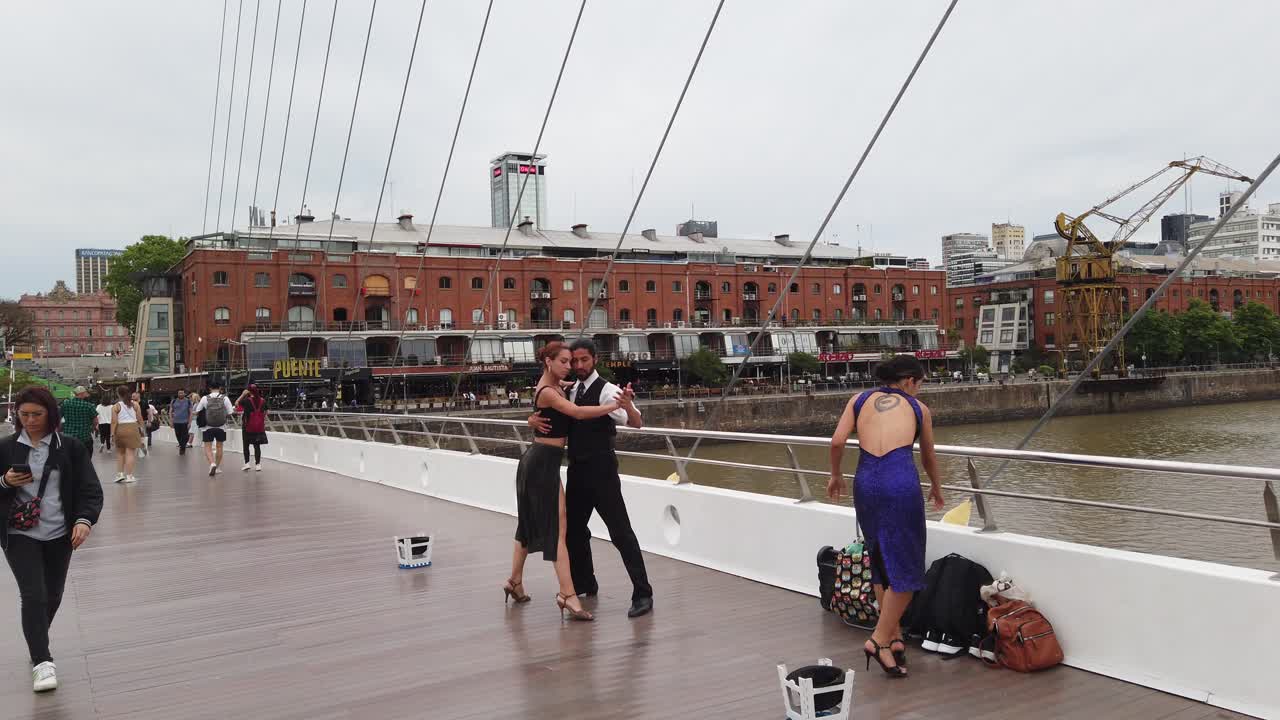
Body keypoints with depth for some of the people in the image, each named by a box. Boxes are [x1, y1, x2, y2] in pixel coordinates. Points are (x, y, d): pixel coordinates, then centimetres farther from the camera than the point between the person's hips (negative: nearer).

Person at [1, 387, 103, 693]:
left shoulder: (71, 447, -2)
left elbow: (90, 488, -5)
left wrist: (84, 519, -21)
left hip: (59, 534, 1)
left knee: (52, 596, 13)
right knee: (33, 595, -12)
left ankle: (37, 645, 39)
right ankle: (42, 662, -6)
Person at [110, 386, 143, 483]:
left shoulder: (116, 406, -1)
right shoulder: (135, 405, 3)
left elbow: (114, 422, -5)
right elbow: (140, 419, 3)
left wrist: (112, 434, -2)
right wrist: (141, 430, 15)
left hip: (120, 430, 0)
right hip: (133, 429, 0)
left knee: (120, 452, 17)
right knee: (130, 453, 0)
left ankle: (120, 473, 13)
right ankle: (129, 475, -1)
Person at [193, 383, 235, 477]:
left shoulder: (205, 398, -5)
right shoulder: (225, 398, -6)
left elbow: (197, 413, -1)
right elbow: (229, 414, -5)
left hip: (208, 427, -1)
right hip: (221, 428, 1)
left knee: (208, 447, 5)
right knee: (219, 447, 15)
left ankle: (212, 463, -18)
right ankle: (216, 468, 22)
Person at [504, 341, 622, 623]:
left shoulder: (554, 387, 12)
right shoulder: (547, 392, -18)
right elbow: (579, 413, -30)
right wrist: (616, 404, -28)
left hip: (538, 462, 10)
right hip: (543, 463, -10)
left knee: (530, 524, 19)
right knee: (559, 529, -12)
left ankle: (515, 582, 30)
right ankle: (567, 595, -14)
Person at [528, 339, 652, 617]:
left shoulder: (606, 390, -13)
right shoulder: (569, 392, 10)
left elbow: (636, 423, -24)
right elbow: (545, 413, 14)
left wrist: (628, 405, -47)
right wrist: (534, 420, -11)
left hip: (601, 471, -8)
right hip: (577, 470, 8)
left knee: (620, 531, -7)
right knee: (573, 527, 18)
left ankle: (642, 594, 0)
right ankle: (583, 583, 37)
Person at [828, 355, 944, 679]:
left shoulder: (860, 400, 18)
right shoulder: (919, 408, 17)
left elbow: (837, 441, 4)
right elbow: (928, 457, 30)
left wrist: (835, 475, 21)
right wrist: (936, 488, 48)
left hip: (866, 480, 3)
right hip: (901, 480, -3)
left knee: (880, 563, 17)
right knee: (905, 567, 5)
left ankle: (894, 636, 23)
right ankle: (880, 639, -2)